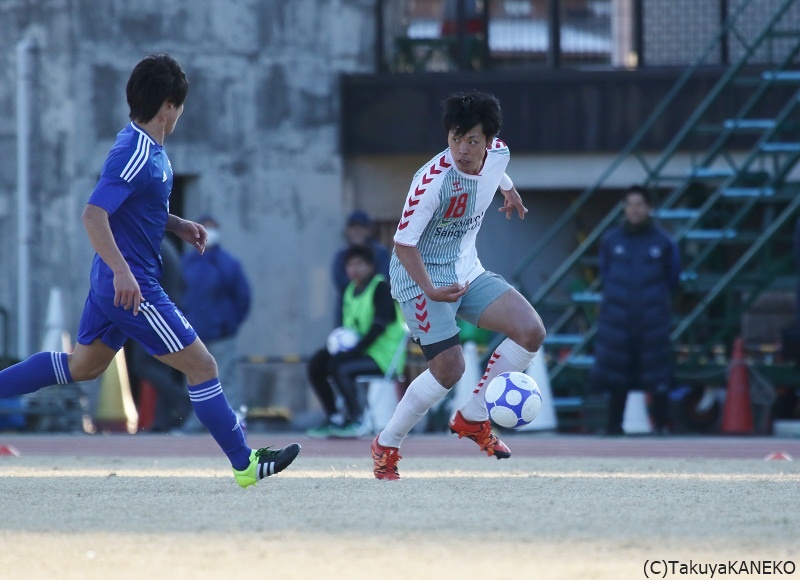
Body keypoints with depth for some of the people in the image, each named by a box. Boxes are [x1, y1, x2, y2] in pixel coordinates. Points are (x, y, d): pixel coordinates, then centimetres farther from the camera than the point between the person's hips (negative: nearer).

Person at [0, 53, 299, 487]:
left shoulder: (147, 147, 9)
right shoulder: (136, 154, -22)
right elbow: (94, 215, -29)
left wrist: (177, 226, 15)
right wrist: (122, 271, -36)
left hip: (116, 283, 10)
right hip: (131, 286, -10)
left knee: (83, 366, 22)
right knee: (201, 366, -2)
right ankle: (245, 465, 4)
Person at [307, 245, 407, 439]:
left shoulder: (381, 288, -10)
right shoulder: (350, 291, 14)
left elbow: (379, 326, -20)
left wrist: (355, 350, -26)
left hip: (383, 355, -8)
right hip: (359, 349, 8)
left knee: (339, 367, -29)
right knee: (316, 365, -6)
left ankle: (356, 421, -17)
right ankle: (333, 419, 0)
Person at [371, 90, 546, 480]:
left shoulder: (498, 154, -8)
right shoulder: (433, 180, -29)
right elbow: (403, 243, -23)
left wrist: (508, 190, 38)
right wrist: (430, 291, -34)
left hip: (467, 271, 7)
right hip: (421, 276, -7)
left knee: (531, 332, -9)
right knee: (448, 368, -18)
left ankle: (472, 418, 6)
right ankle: (386, 445, 3)